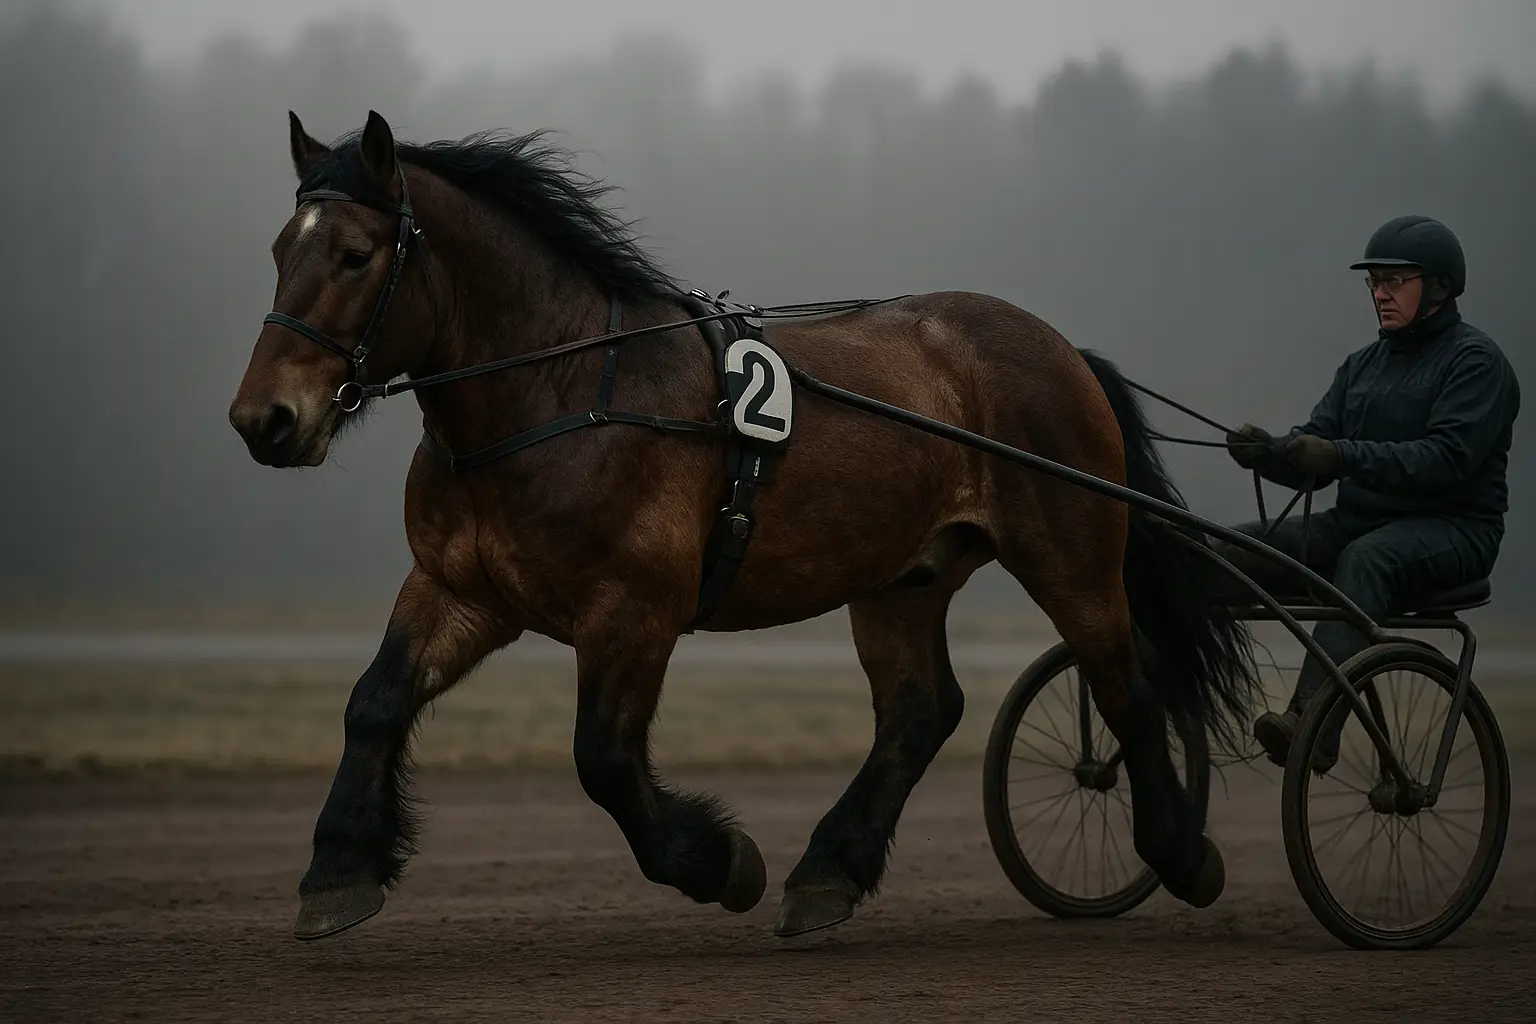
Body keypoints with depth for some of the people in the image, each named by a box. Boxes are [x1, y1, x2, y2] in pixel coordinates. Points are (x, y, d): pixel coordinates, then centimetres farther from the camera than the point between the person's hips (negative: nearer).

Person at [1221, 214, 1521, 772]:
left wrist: (1344, 457, -29)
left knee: (1367, 558, -40)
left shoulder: (1474, 360, -4)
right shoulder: (1364, 364, 19)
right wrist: (1267, 452, -14)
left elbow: (1449, 457, -20)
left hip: (1451, 531, -7)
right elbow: (1312, 454, 10)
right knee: (1236, 548, -17)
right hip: (1359, 519, 7)